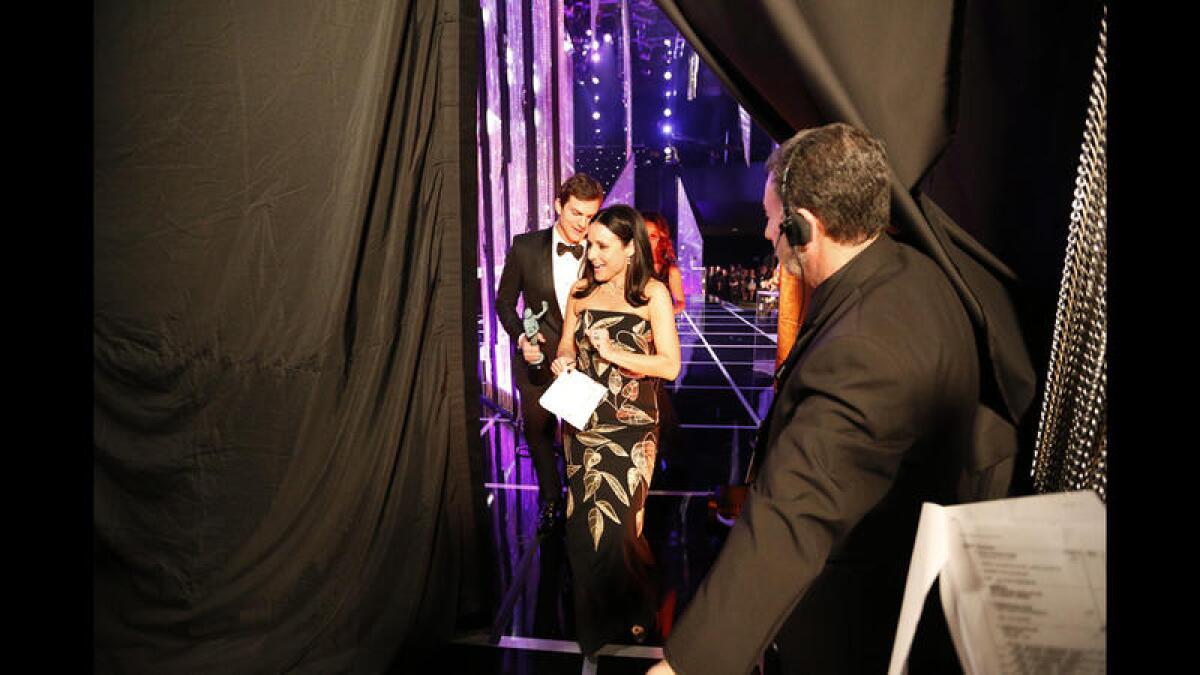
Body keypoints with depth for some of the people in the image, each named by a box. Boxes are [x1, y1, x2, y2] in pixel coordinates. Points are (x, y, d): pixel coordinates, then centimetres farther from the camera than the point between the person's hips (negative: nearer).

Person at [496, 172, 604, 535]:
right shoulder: (525, 247, -6)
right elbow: (504, 300, 3)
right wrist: (520, 336, -12)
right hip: (538, 359, 2)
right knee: (538, 433, 19)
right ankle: (550, 499, 43)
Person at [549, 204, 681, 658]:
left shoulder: (653, 293, -6)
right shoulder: (582, 290, 6)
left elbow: (670, 366, -10)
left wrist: (615, 353, -19)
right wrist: (564, 360, -7)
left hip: (630, 427, -4)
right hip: (582, 422, 4)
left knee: (617, 524, 3)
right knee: (583, 519, 9)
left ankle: (629, 615, 30)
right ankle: (592, 620, 31)